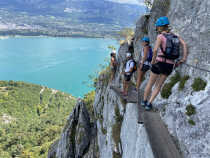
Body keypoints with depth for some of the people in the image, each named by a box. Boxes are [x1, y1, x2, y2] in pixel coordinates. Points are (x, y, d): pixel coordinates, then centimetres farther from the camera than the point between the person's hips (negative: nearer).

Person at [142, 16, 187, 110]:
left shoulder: (160, 36, -8)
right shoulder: (174, 36, 9)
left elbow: (155, 50, -22)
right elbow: (184, 44, -5)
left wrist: (153, 60, -7)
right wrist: (184, 58, -7)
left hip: (159, 63, -4)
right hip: (170, 65, 5)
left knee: (150, 83, 16)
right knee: (158, 86, 17)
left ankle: (144, 101, 31)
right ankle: (149, 103, 8)